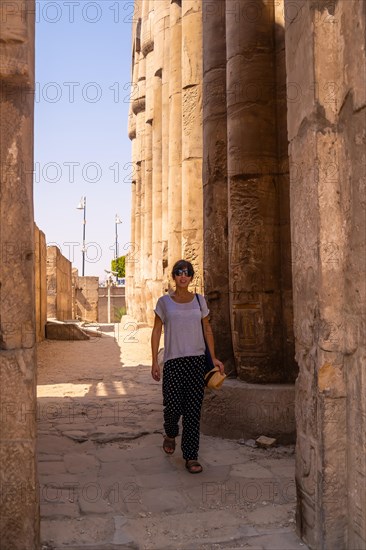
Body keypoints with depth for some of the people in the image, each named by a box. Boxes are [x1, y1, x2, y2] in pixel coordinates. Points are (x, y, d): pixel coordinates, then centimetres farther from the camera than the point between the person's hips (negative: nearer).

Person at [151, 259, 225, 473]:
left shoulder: (199, 300, 8)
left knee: (193, 409, 0)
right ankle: (170, 434, 33)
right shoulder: (164, 302, 3)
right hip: (173, 361, -1)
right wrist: (155, 361, -2)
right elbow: (157, 331, 4)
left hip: (197, 359, 1)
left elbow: (207, 329, 13)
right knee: (173, 406, -2)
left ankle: (191, 457, 8)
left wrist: (214, 357, 9)